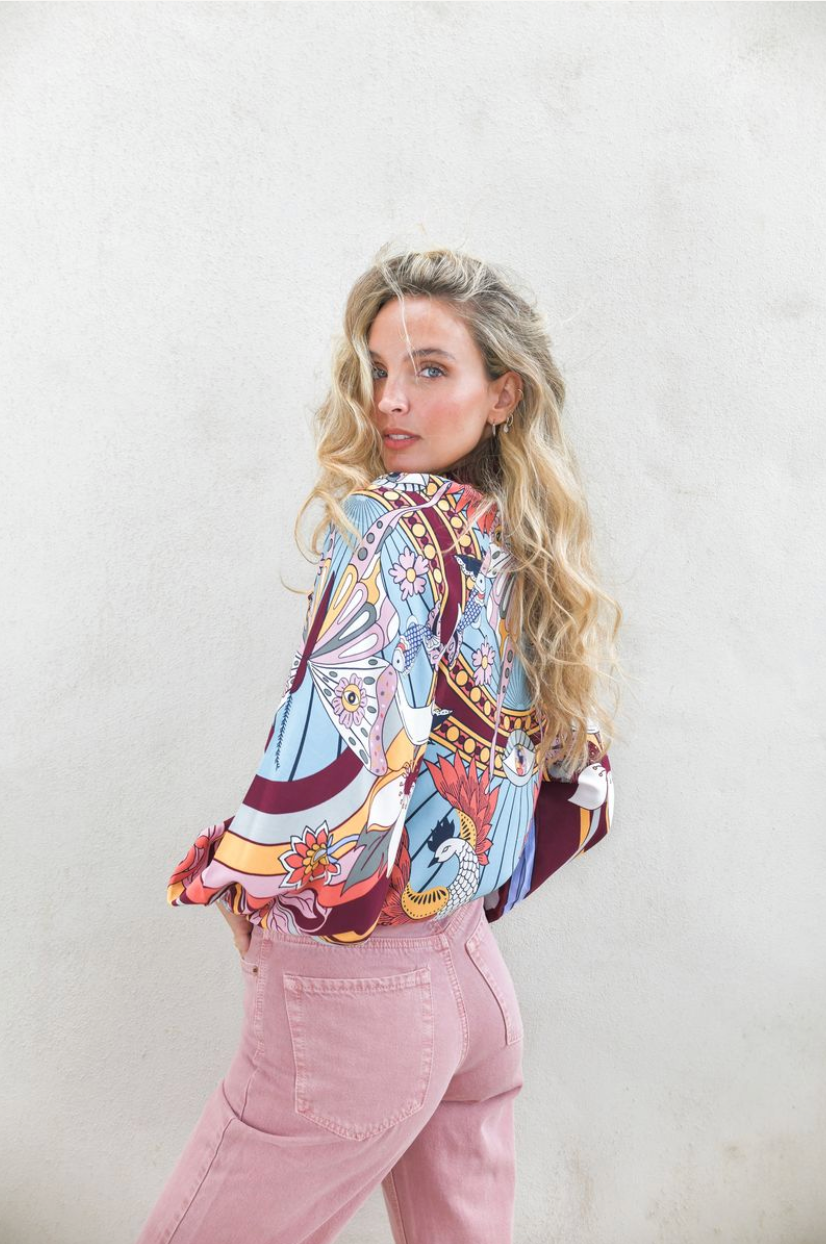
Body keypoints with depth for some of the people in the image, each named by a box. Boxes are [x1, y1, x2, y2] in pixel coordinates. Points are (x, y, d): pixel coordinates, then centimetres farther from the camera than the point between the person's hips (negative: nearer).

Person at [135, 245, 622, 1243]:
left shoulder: (393, 521, -16)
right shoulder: (528, 558, 7)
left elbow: (330, 756, -31)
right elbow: (583, 796, 14)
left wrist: (229, 874, -12)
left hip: (350, 993, -8)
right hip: (475, 975, 8)